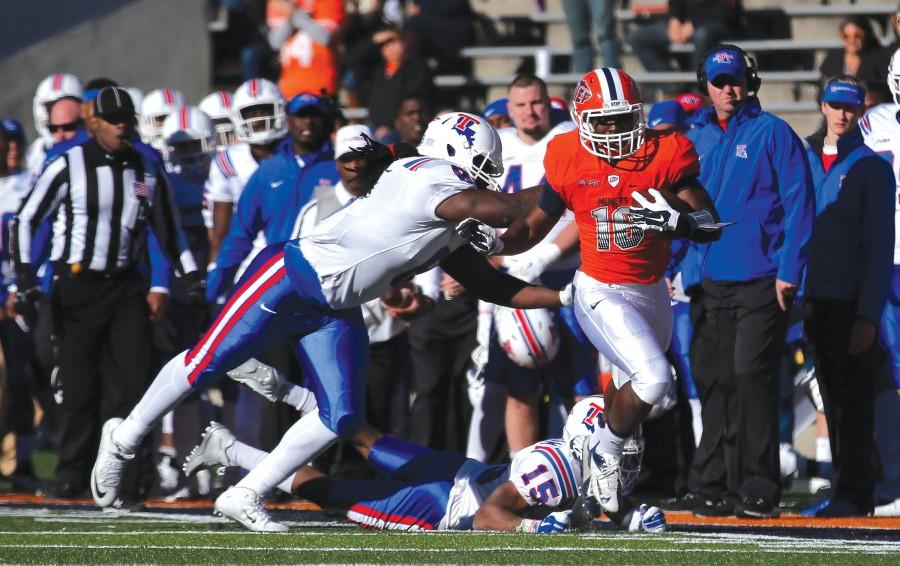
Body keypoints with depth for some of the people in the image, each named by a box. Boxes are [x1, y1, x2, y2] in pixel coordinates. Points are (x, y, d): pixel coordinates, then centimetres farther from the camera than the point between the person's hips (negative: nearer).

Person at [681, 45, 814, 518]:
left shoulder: (772, 134, -1)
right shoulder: (694, 140, 14)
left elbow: (798, 204, -5)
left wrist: (788, 270, -11)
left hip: (759, 280, -5)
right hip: (707, 281, 5)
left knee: (750, 376, -11)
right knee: (712, 381, 5)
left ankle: (759, 490, -8)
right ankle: (714, 486, 11)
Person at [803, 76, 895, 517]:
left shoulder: (871, 167, -2)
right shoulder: (804, 161, 13)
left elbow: (880, 247, -6)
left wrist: (868, 315, -13)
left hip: (853, 303, -5)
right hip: (816, 299, 5)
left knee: (854, 403, -6)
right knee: (833, 402, 8)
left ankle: (855, 495, -5)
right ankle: (846, 490, 13)